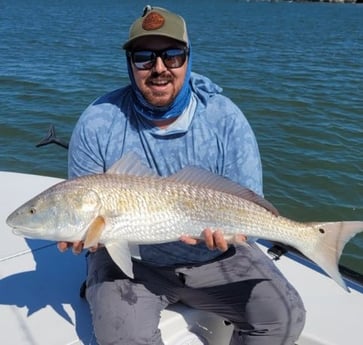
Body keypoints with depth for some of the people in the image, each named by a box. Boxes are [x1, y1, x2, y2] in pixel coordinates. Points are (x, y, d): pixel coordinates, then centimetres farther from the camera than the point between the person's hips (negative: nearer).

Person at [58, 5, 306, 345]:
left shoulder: (226, 119, -11)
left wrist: (225, 227, -31)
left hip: (212, 256, 2)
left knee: (284, 316, -11)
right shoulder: (97, 123, -12)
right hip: (129, 258, -1)